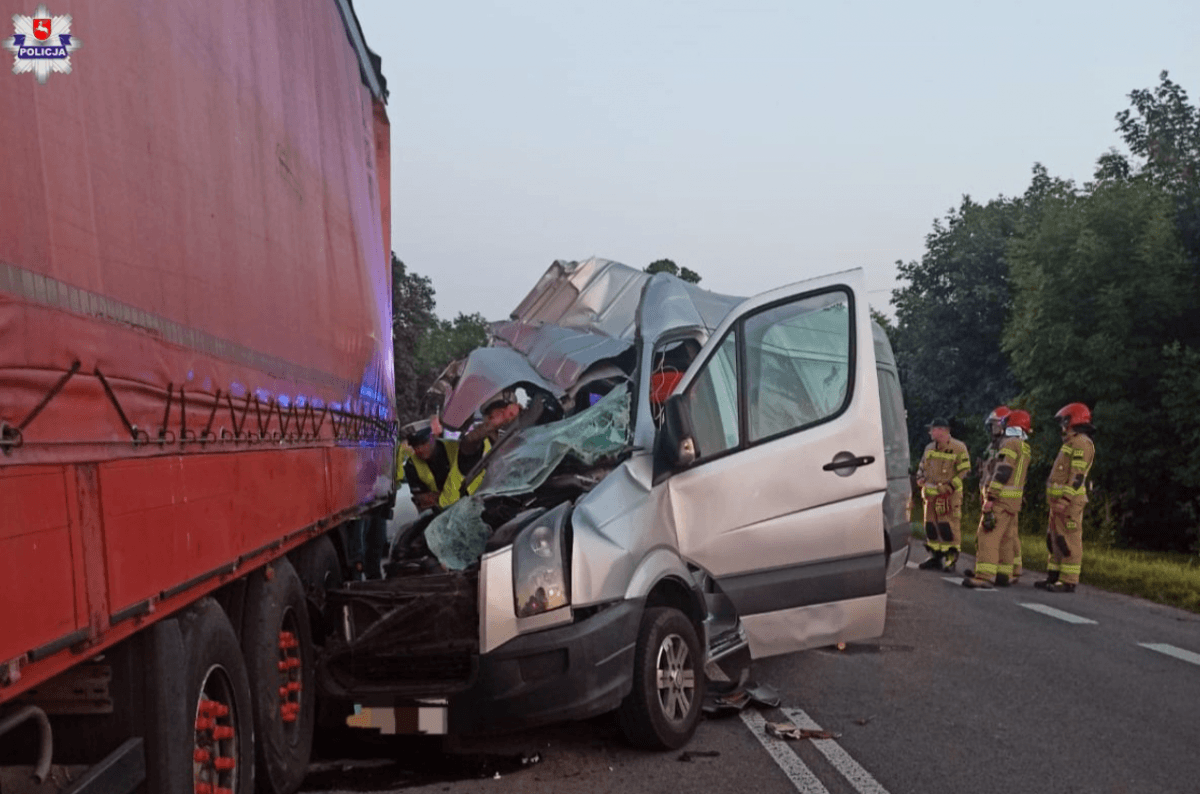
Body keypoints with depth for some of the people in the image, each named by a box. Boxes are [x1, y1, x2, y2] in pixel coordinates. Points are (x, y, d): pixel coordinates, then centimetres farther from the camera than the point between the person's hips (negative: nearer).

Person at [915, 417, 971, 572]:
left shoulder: (958, 448, -8)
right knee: (931, 525, 9)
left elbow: (964, 470, -9)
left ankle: (951, 559, -2)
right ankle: (935, 557, 18)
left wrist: (950, 486, -16)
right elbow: (922, 465, 25)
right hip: (931, 494, 7)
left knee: (949, 526, -8)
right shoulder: (930, 448, 13)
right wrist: (920, 478, 5)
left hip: (949, 495, -7)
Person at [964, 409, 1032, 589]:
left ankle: (985, 576, -20)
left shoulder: (1010, 444, -10)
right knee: (1006, 538, 14)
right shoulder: (1024, 447, 18)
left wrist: (990, 497, -20)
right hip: (1014, 500, 10)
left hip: (1002, 498, -10)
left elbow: (1002, 472, -18)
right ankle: (1004, 575, 19)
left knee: (987, 537, -13)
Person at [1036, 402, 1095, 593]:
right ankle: (1054, 577, 18)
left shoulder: (1081, 443, -11)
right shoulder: (1071, 442, 22)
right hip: (1059, 500, 11)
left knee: (1069, 541, -8)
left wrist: (1065, 500, -24)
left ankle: (1068, 581, -8)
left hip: (1069, 501, -11)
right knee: (1056, 539, 13)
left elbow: (1077, 476, -19)